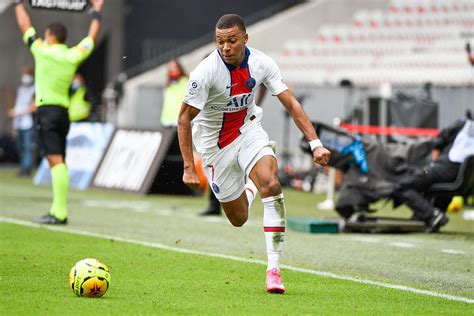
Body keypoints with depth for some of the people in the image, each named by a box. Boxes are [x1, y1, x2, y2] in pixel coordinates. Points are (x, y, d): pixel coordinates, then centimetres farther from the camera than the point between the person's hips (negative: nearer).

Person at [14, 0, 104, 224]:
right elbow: (91, 38, 26)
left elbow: (25, 26, 8)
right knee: (59, 162, 11)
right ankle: (58, 210, 11)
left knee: (56, 161, -15)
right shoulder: (73, 56, 9)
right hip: (63, 112, 7)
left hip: (47, 111, -6)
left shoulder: (43, 51, -3)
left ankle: (60, 213, -23)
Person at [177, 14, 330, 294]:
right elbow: (185, 118, -17)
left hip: (248, 130, 2)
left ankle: (274, 268, -22)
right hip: (215, 142, -2)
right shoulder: (205, 73, -26)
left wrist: (315, 143, -20)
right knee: (239, 219, 5)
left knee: (271, 186, -26)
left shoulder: (262, 63, -16)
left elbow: (291, 103, -11)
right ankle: (250, 191, 46)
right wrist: (189, 167, -21)